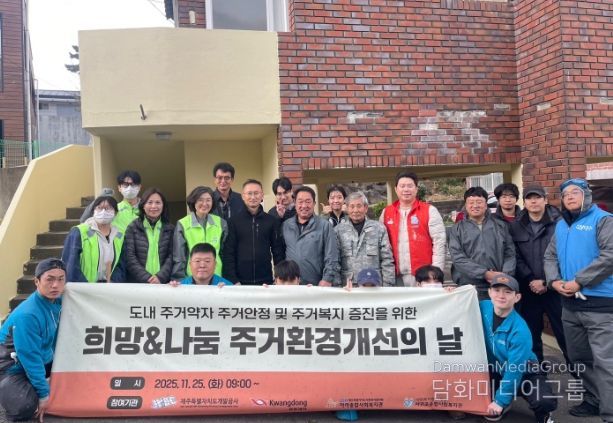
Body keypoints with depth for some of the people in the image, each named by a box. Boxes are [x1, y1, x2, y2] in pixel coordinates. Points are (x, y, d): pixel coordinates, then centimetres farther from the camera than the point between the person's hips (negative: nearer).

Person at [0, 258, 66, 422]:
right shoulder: (27, 315, -31)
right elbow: (30, 357, -26)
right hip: (13, 368, -8)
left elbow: (56, 338, 7)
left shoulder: (58, 302, -8)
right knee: (25, 408, -26)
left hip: (41, 360, 8)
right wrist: (44, 392, -20)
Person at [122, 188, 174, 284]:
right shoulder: (133, 228, 5)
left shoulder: (170, 229, 8)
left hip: (163, 282, 1)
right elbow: (129, 257, -2)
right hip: (138, 282, -1)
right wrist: (147, 278, -13)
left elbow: (171, 256, 2)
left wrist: (160, 277, -14)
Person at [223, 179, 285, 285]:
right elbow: (228, 253, -1)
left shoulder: (272, 221, 4)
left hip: (266, 280, 1)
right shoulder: (234, 221, 0)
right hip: (240, 281, -1)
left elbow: (278, 251, 6)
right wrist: (233, 280, -9)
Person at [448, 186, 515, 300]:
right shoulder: (457, 229, 6)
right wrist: (485, 274, -13)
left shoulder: (501, 226, 14)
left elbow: (510, 254, 10)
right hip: (468, 289, -2)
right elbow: (458, 258, -5)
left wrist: (505, 275, -8)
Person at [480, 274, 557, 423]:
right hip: (495, 370, 5)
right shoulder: (483, 308, -17)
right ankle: (501, 406, 17)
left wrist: (500, 400, -19)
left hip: (523, 373, -4)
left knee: (545, 402, -29)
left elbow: (514, 370, -24)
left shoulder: (520, 330, -29)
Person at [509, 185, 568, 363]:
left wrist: (546, 282, -10)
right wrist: (531, 280, -9)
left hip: (554, 287, -3)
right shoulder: (515, 226, 7)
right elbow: (516, 257, 2)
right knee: (531, 334, 10)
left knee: (564, 332, 0)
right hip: (528, 290, 3)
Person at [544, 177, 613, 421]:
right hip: (569, 303, 7)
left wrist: (579, 281, -17)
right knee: (579, 357, 17)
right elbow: (550, 256, 16)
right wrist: (554, 281, -3)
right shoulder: (561, 225, 15)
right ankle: (593, 400, 33)